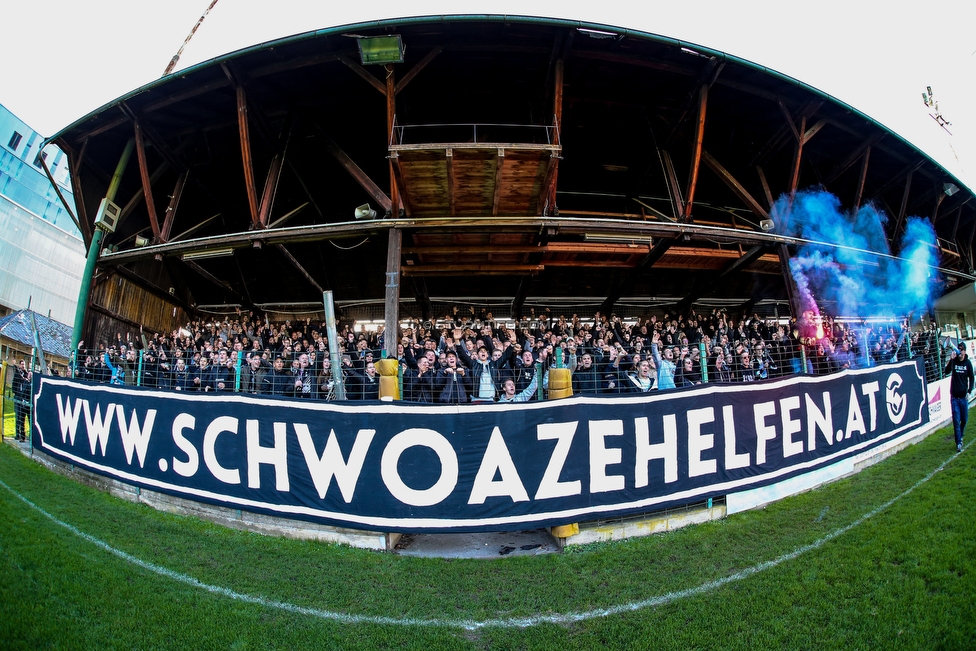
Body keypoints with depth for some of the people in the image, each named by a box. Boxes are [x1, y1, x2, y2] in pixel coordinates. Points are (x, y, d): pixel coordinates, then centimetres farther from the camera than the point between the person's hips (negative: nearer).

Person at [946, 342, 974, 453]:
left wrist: (969, 391, -1)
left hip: (964, 396, 2)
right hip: (954, 396, -2)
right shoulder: (953, 361, -3)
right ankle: (958, 443, 0)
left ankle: (960, 436, 35)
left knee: (964, 419, 11)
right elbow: (947, 371, -19)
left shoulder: (968, 363, 1)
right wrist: (951, 359, -28)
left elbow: (971, 378, 8)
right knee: (956, 420, -3)